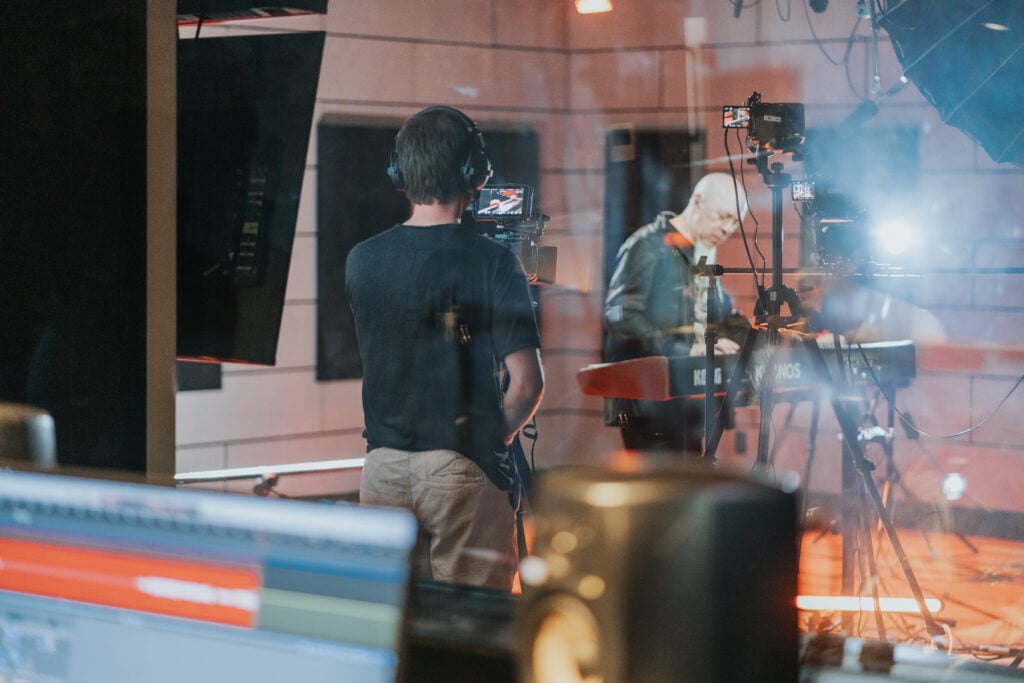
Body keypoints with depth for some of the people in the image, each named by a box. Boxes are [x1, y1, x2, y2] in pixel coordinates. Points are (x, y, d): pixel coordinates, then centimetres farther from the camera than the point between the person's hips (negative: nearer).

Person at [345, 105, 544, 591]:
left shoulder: (361, 260, 2)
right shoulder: (492, 263, -11)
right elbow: (526, 383, -12)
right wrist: (496, 436, 5)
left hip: (383, 467, 4)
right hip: (462, 470, -4)